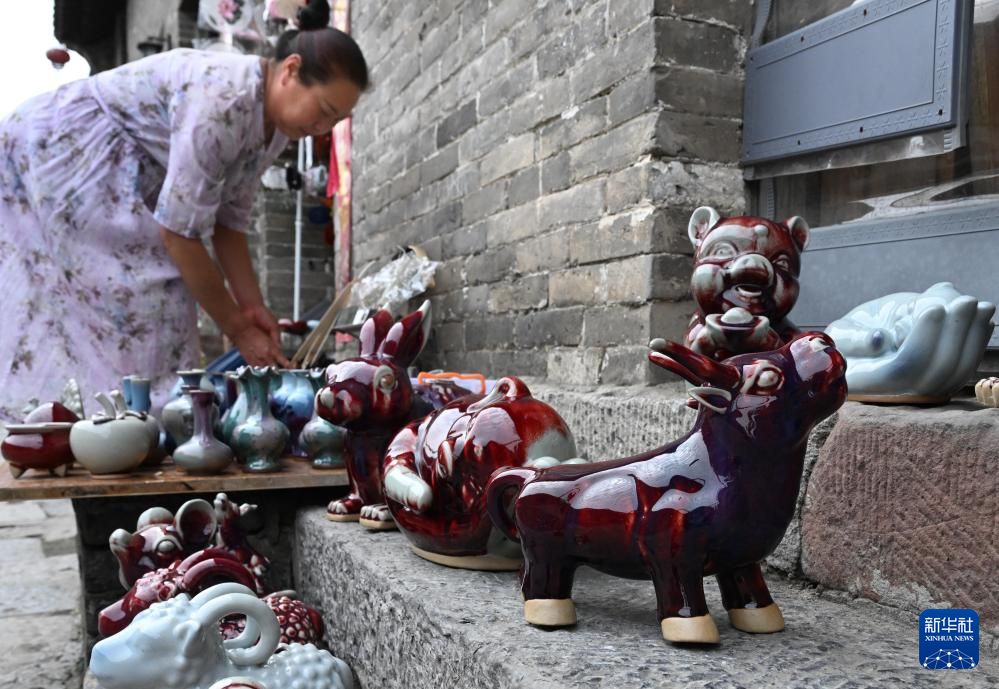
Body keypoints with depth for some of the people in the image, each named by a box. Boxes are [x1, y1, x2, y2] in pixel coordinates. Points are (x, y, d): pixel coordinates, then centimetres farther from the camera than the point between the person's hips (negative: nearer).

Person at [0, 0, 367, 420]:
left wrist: (252, 307, -9)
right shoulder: (221, 101, -33)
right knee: (144, 282, -16)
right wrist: (238, 329, -24)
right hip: (57, 142, -9)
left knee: (66, 298, 8)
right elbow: (180, 231, -31)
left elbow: (229, 221, 0)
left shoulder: (272, 124, -5)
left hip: (107, 162, 9)